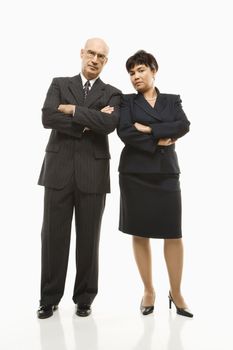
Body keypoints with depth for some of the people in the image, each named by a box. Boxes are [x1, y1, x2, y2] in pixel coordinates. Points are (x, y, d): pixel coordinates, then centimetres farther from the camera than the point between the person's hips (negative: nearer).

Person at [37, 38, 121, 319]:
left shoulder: (112, 94, 9)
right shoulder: (59, 84, 11)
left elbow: (109, 124, -13)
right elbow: (47, 118, -8)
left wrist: (73, 109, -10)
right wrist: (89, 121, -10)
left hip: (93, 173, 0)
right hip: (59, 170, 1)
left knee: (88, 237, 6)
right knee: (53, 235, 3)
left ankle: (84, 298, 21)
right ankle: (49, 298, 19)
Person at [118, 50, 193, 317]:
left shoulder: (173, 100, 12)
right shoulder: (127, 101, 8)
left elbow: (184, 126, -6)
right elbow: (124, 132, -8)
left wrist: (148, 129, -11)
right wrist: (157, 142, -10)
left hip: (166, 172, 1)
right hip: (135, 173, 0)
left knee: (174, 234, -2)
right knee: (140, 234, 4)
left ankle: (176, 292, 15)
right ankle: (148, 291, 19)